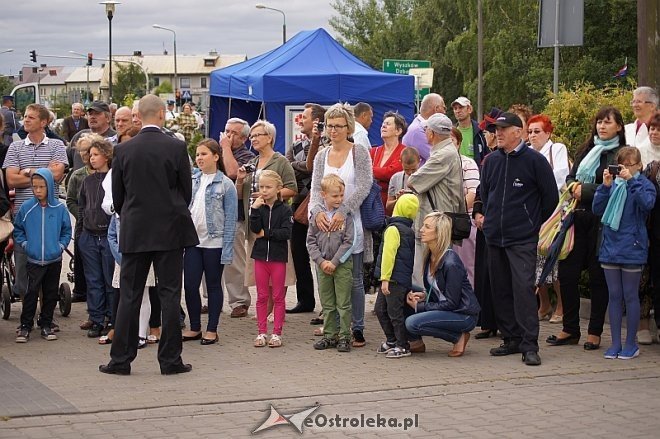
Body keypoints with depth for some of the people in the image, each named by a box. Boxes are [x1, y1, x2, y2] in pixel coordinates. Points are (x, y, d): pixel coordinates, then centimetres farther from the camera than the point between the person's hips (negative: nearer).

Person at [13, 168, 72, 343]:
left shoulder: (59, 208, -3)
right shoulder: (26, 208, -4)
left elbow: (66, 230, 9)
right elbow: (17, 229, 8)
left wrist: (61, 245, -3)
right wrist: (24, 244, -4)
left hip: (54, 259, 1)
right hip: (33, 260, -1)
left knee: (51, 294, 9)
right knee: (31, 292, -6)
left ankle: (46, 324, 21)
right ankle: (25, 326, 3)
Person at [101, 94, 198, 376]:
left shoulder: (123, 150, -2)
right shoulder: (176, 148, -7)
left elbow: (117, 196, 4)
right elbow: (187, 192, 0)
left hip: (134, 232, 2)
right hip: (170, 231, -1)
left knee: (129, 296, 7)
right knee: (169, 295, 3)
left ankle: (120, 359, 8)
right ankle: (170, 360, 5)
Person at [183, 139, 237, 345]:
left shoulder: (225, 184, -5)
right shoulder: (191, 180, 7)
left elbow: (230, 218, -7)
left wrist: (227, 249, -11)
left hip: (214, 243, -4)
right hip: (193, 241, 4)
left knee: (213, 285, 6)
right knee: (190, 285, 4)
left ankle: (212, 330, 14)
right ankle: (195, 328, 17)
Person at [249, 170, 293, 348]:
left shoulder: (285, 210, -4)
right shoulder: (258, 208, 4)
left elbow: (286, 232, -14)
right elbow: (255, 229, -10)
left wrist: (266, 233, -11)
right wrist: (255, 209, -18)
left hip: (278, 257, -3)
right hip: (260, 256, 3)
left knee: (278, 297, 4)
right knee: (262, 296, 8)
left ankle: (277, 333, 9)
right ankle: (262, 332, 14)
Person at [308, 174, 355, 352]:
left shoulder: (346, 215, -6)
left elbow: (348, 242, -9)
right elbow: (311, 241, 2)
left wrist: (334, 262, -13)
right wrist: (321, 261, -8)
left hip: (342, 264, -3)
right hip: (322, 264, 3)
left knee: (343, 303, 0)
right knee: (327, 304, 11)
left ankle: (344, 336, 7)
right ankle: (330, 335, 19)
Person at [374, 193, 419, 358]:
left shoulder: (393, 229, -12)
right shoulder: (409, 230, 15)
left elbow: (388, 254, -17)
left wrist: (385, 278, -18)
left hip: (394, 278, -9)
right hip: (405, 279, 9)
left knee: (394, 311, -4)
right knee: (380, 309, 17)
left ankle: (403, 346, 1)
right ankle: (391, 341, 24)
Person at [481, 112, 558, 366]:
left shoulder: (534, 160, -5)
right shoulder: (491, 161, 10)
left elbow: (551, 196, 0)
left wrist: (536, 223, 5)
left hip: (522, 239, -6)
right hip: (494, 237, 6)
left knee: (523, 287, -13)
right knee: (500, 289, 8)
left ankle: (529, 344, -11)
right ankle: (511, 339, 18)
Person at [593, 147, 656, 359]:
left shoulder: (644, 184, -2)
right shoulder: (613, 185, 7)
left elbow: (647, 203, -22)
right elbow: (597, 209, 0)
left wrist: (631, 180, -26)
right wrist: (605, 186, -12)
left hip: (632, 248, -4)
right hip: (610, 247, 4)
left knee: (630, 296, 3)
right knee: (614, 296, 8)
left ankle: (630, 344, 13)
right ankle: (615, 343, 15)